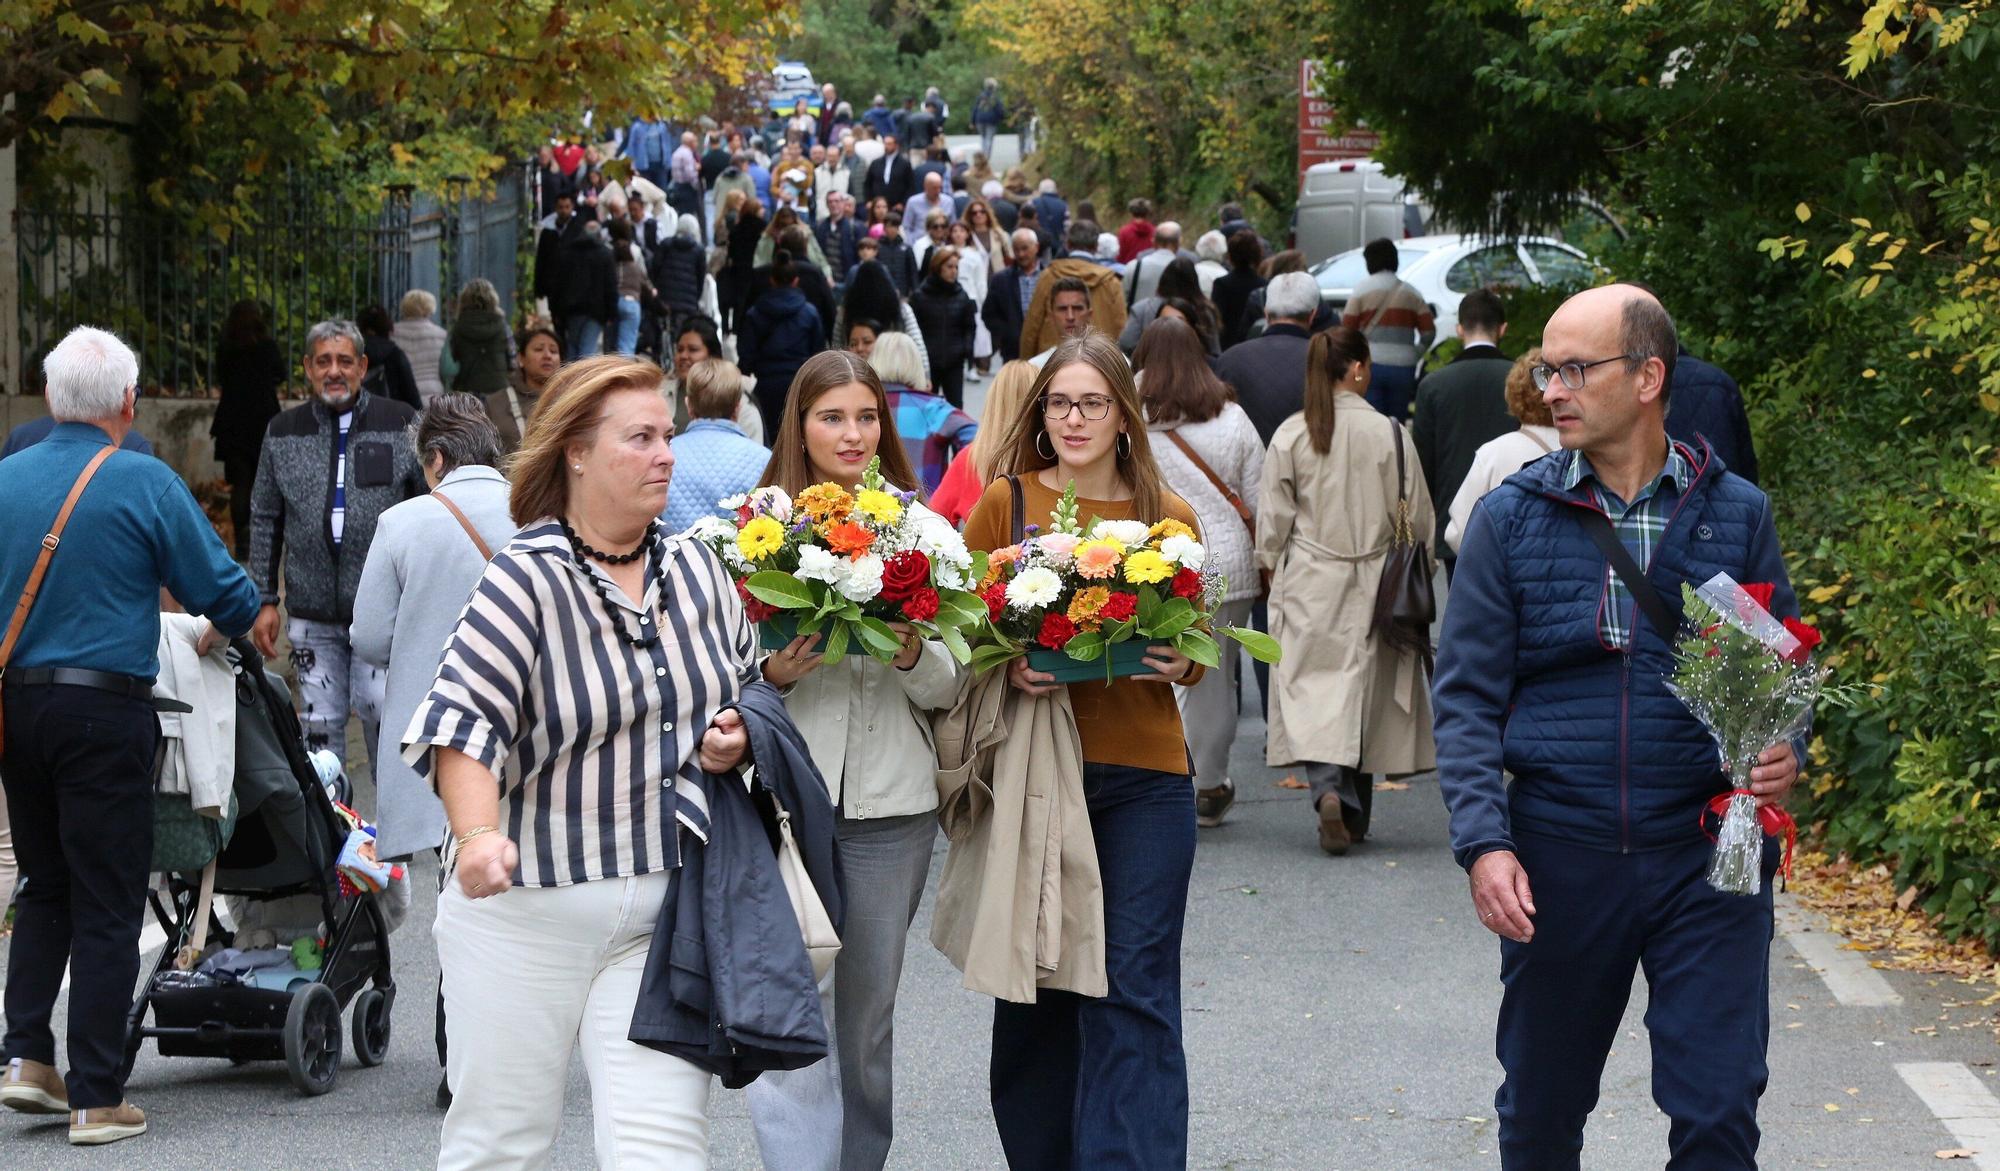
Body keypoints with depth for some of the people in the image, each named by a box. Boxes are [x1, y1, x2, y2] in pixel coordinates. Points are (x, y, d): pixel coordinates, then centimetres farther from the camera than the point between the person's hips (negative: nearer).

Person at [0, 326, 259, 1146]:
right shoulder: (144, 483, -8)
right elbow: (226, 593, -4)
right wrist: (217, 633, 18)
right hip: (103, 714, -5)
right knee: (107, 907, 1)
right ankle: (96, 1099, 3)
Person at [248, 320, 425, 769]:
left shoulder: (401, 425, 2)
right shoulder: (283, 433, 10)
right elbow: (265, 521, 13)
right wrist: (265, 600, 8)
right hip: (311, 612, 3)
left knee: (380, 710, -10)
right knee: (319, 723, 6)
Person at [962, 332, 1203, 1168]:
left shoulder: (1171, 517, 6)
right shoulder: (1004, 503, 3)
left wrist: (1180, 664, -9)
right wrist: (1009, 668, -17)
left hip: (1143, 776, 0)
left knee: (1134, 994, -4)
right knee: (1036, 988, 8)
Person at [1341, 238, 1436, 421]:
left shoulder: (1362, 290, 0)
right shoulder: (1411, 293, 9)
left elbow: (1346, 329, -3)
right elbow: (1429, 331, 5)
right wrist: (1415, 357, 18)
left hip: (1370, 364, -3)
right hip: (1403, 367, 3)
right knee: (1397, 425, 10)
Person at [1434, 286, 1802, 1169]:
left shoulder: (1737, 514, 3)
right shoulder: (1512, 517, 1)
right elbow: (1467, 698, 0)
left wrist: (1785, 751, -10)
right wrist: (1483, 841, -12)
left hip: (1707, 860, 0)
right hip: (1558, 856, 1)